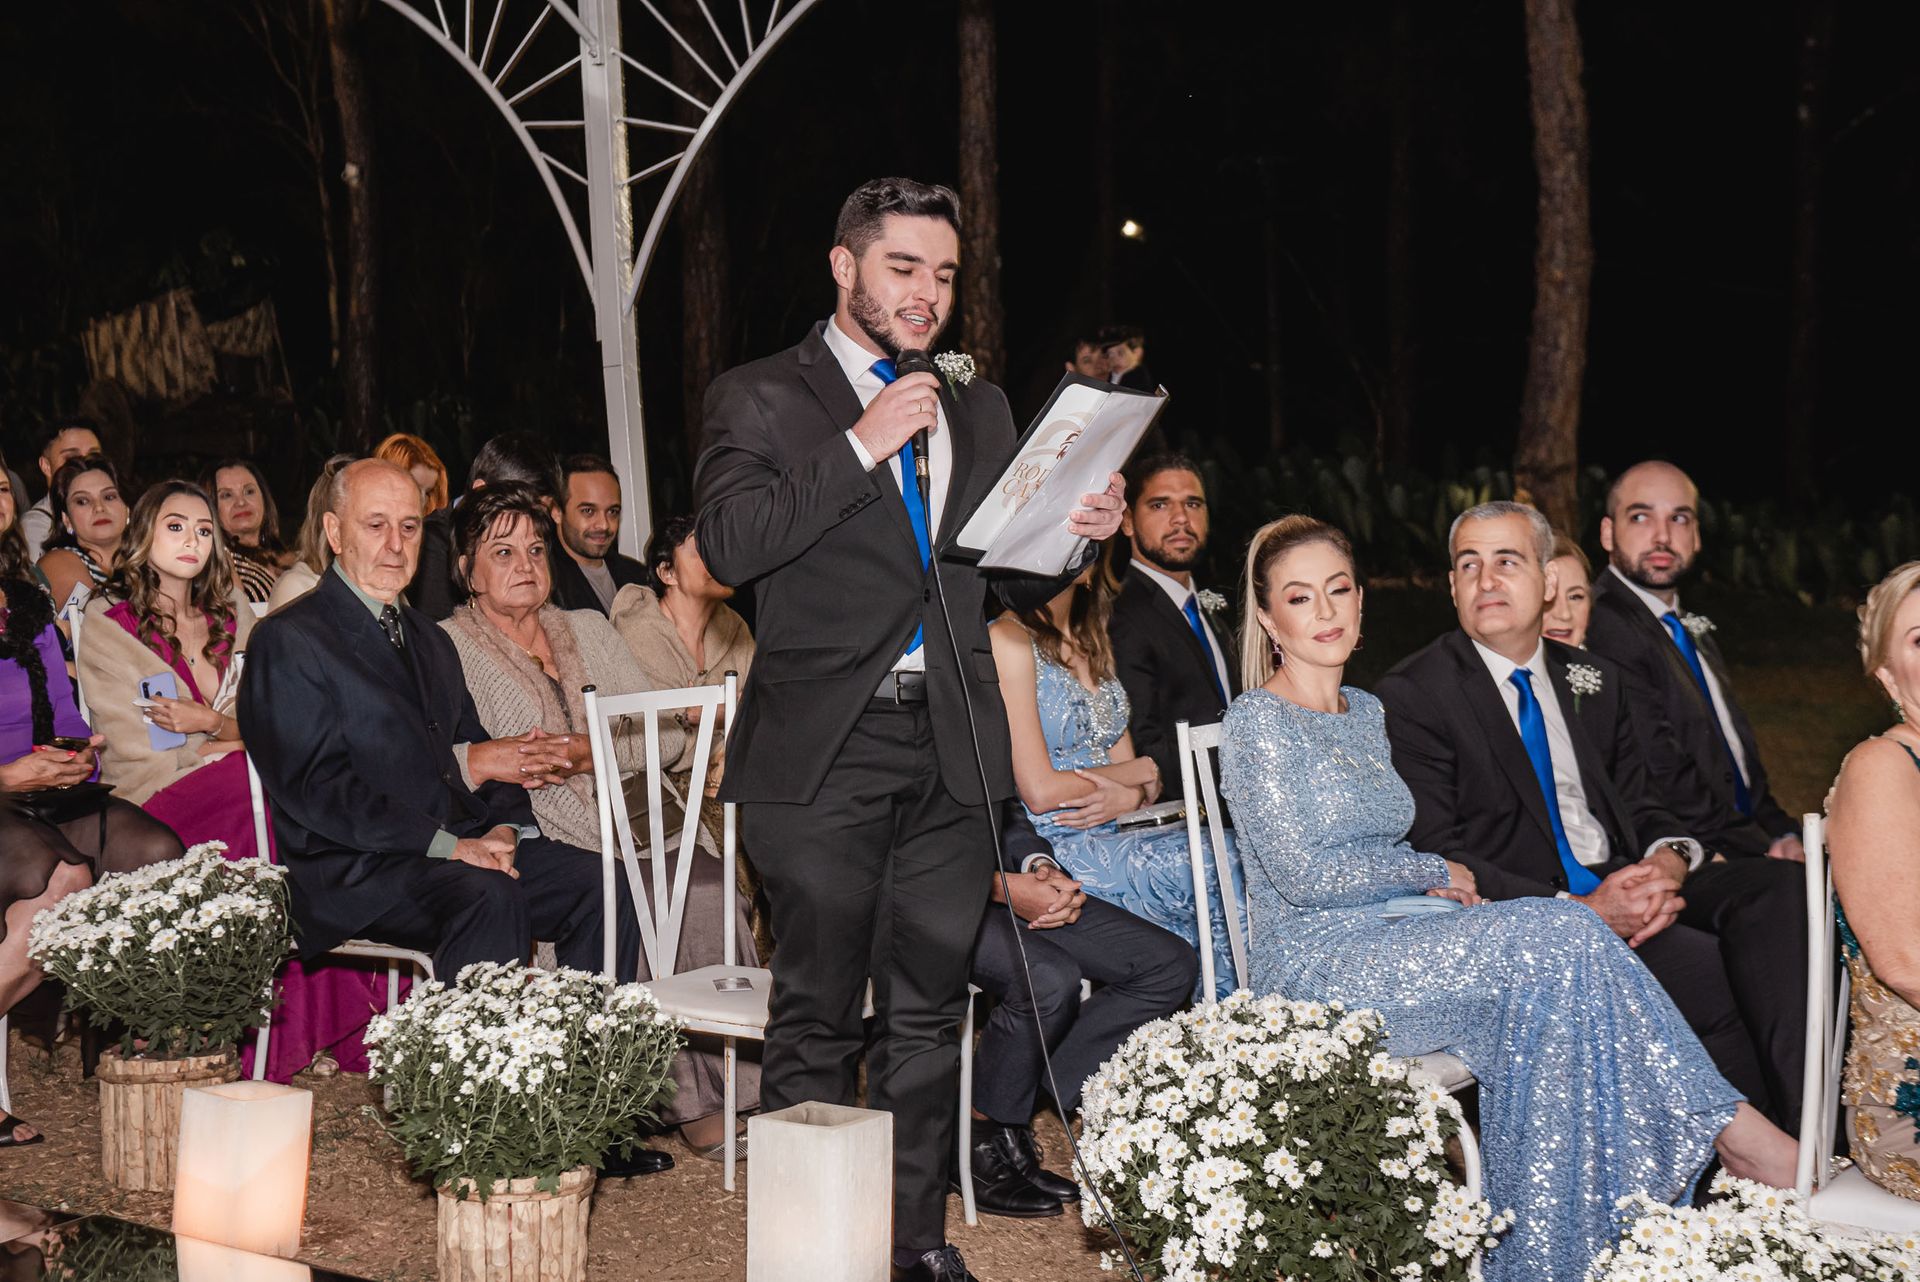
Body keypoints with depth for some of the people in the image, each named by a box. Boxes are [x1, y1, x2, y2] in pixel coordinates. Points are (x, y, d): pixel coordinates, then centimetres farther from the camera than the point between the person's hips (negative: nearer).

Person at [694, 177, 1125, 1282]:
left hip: (953, 754, 5)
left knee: (928, 1012, 10)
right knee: (819, 1020, 1)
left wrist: (1080, 531, -1)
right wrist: (861, 447, -15)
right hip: (824, 755, -4)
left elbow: (1015, 582, 20)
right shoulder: (760, 399, 2)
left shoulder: (980, 410, 18)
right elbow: (728, 545, -13)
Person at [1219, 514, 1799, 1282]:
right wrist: (1431, 873, -4)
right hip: (1312, 965, -7)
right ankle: (1730, 1128, -19)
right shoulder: (1258, 724, -7)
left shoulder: (1366, 712, 17)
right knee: (1556, 941, -25)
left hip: (1387, 936, 7)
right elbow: (1304, 874, -14)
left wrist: (1434, 885, -1)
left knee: (1561, 947, -23)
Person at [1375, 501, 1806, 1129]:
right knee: (1704, 968, -29)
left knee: (1773, 884, -21)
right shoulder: (1411, 695, -3)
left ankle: (1800, 1128, -28)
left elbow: (1641, 806, 19)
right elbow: (1435, 859, -9)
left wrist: (1669, 861, -9)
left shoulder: (1594, 683, 19)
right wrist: (1578, 911, -20)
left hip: (1622, 889, 6)